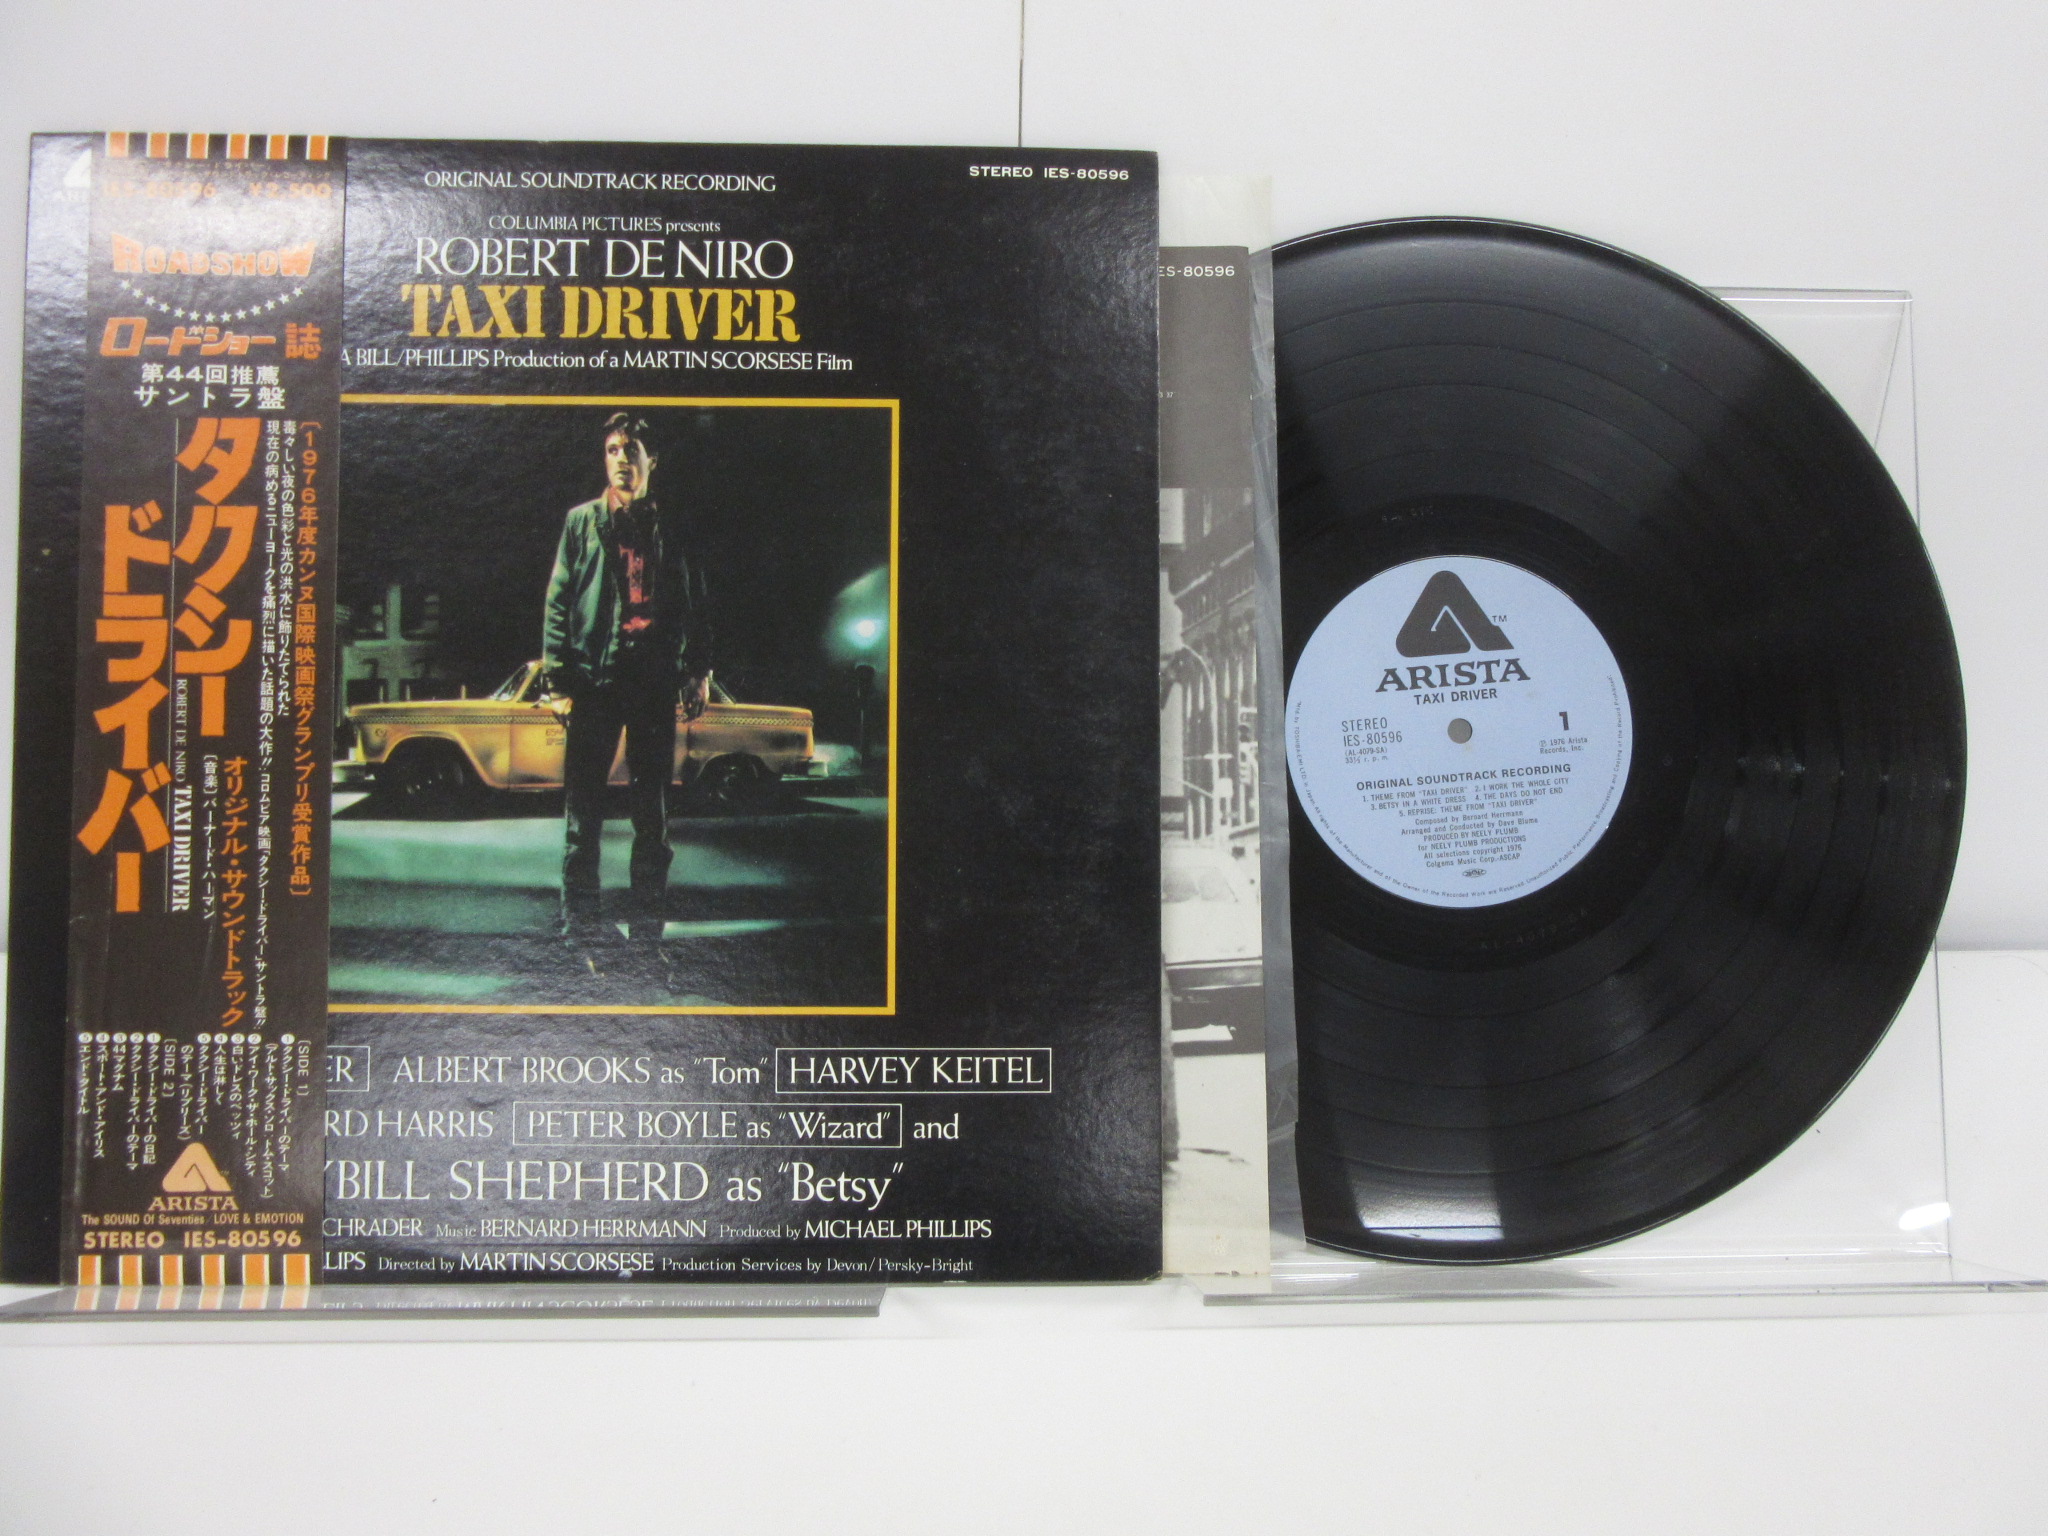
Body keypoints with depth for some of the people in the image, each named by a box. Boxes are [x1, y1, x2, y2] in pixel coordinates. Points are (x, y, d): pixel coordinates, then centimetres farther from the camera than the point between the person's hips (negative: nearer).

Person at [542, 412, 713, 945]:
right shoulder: (582, 522, 10)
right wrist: (558, 666, -5)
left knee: (652, 810, 4)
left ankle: (648, 923, 11)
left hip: (655, 680, 1)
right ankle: (581, 922, 3)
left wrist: (698, 671, 5)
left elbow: (697, 603, 13)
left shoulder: (671, 530, 13)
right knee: (584, 806, -2)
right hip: (596, 678, -1)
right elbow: (559, 597, 5)